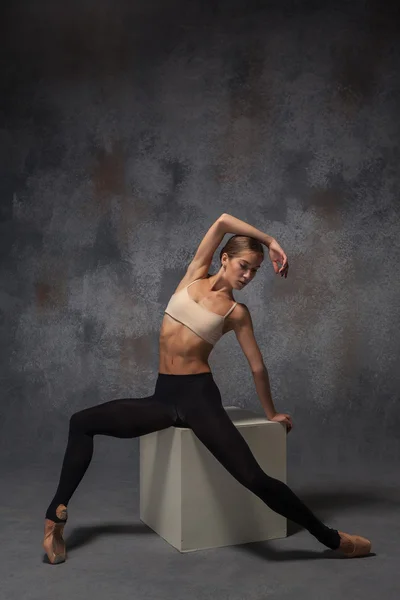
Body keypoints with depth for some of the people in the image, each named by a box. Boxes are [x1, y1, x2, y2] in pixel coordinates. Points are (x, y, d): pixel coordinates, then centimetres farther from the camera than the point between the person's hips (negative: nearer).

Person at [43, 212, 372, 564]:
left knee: (254, 477, -16)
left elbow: (258, 367, 8)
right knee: (82, 422, 2)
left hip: (199, 396, -4)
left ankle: (332, 539, 0)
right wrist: (270, 240, 4)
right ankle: (56, 516, 8)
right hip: (165, 396, 5)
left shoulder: (236, 312, -1)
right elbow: (223, 220, -1)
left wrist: (271, 413, 15)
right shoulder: (194, 275, 7)